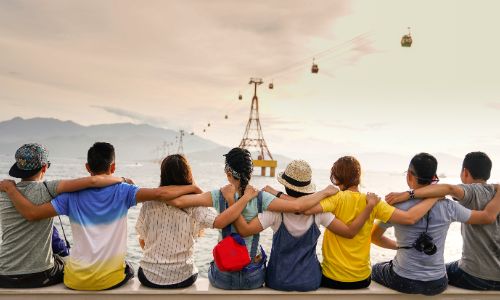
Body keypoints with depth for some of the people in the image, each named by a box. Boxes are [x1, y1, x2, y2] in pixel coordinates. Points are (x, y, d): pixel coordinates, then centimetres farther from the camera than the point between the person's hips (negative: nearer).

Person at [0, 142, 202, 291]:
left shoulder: (72, 196, -9)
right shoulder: (122, 192, -14)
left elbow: (31, 213, -11)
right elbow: (159, 194, -24)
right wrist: (191, 188, -11)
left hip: (76, 281, 2)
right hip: (111, 279, -1)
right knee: (128, 271, 35)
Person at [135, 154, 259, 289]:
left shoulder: (149, 203, -9)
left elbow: (142, 241, 2)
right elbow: (219, 222, -32)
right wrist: (246, 197, -22)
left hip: (149, 277, 1)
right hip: (181, 279, -1)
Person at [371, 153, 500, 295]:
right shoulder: (448, 207, -13)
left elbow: (374, 237, -3)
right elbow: (488, 216, 2)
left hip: (403, 282, -3)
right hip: (437, 285, 3)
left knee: (374, 270, 29)